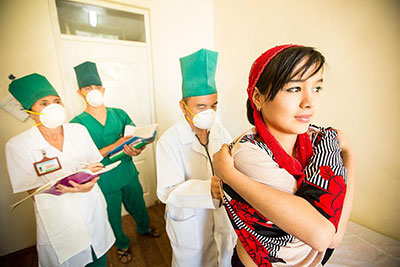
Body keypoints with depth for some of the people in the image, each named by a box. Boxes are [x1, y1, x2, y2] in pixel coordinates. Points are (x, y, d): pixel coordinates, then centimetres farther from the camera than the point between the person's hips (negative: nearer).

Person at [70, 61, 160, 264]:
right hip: (104, 182, -2)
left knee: (137, 206, 24)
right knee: (113, 217, 20)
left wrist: (137, 150, -26)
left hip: (129, 174, 3)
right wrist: (114, 146, -32)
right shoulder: (77, 124, -12)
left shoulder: (120, 114, -3)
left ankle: (144, 228, 56)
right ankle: (122, 244, 50)